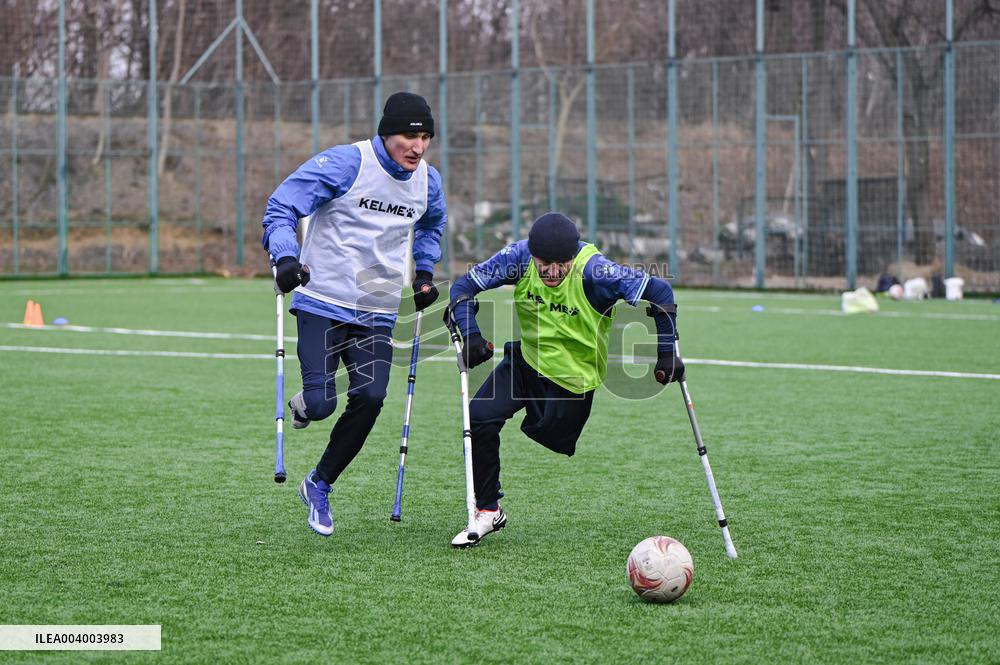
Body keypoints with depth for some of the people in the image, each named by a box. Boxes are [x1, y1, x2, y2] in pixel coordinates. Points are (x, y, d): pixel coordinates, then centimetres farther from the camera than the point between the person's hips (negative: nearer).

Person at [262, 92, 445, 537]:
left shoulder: (427, 182, 6)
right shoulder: (345, 164, -14)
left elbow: (432, 224, 31)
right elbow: (281, 207, -15)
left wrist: (424, 271, 21)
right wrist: (285, 257, -31)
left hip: (378, 314, 5)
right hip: (323, 303, -5)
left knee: (369, 400, -12)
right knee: (321, 403, -16)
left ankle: (319, 485, 9)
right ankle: (304, 404, 25)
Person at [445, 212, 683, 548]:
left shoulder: (594, 272, -29)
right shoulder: (519, 257, -18)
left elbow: (659, 292, -25)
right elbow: (465, 286, -11)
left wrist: (666, 354, -21)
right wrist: (471, 335, -26)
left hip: (573, 375, -3)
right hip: (527, 359, 3)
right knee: (480, 417, -12)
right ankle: (487, 511, -1)